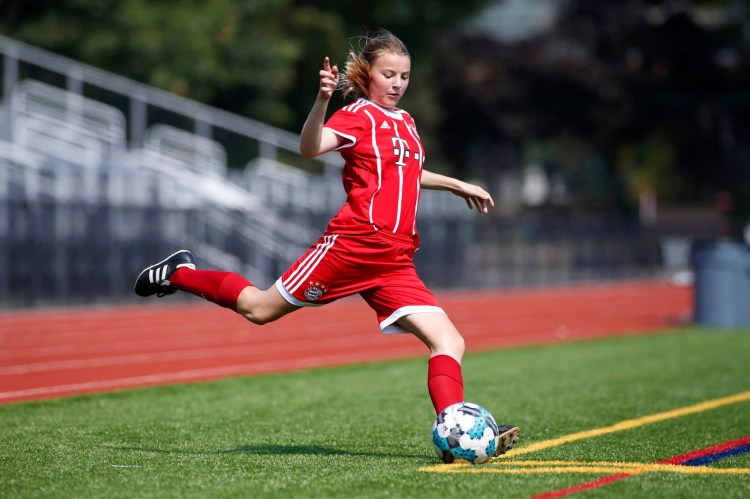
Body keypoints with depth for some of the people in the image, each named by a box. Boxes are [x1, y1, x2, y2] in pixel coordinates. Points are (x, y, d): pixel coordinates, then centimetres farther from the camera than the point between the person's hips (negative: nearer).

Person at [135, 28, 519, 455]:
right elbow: (311, 148, -24)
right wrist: (323, 99, -39)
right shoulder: (359, 116, -4)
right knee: (260, 309, 4)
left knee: (450, 343, -10)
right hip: (351, 245, -6)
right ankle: (180, 274, 28)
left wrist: (457, 185, 44)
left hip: (396, 265, 7)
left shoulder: (405, 122, 20)